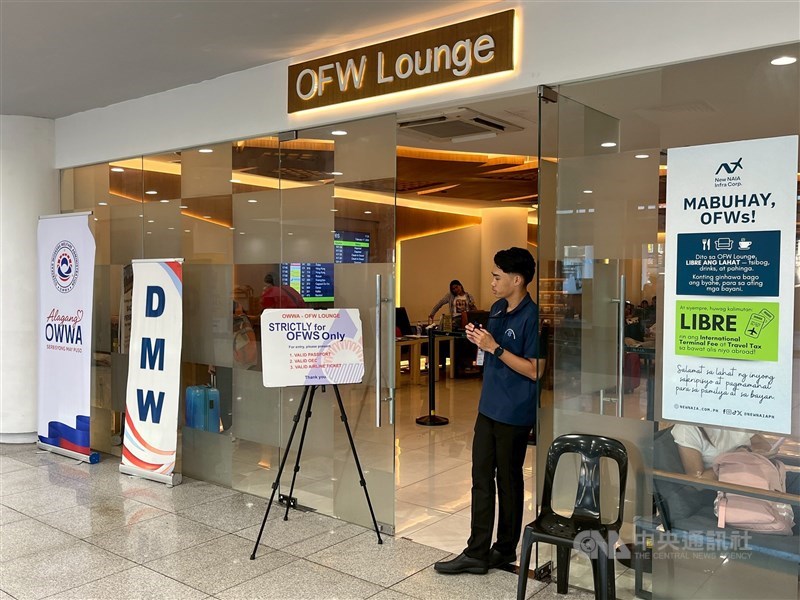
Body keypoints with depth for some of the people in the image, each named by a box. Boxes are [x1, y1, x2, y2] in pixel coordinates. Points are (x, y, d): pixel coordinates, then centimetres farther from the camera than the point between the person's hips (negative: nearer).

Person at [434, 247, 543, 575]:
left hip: (514, 413, -8)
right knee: (481, 477, 9)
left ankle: (505, 549, 25)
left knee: (508, 481, 7)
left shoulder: (531, 317, -17)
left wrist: (494, 347, -21)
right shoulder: (496, 309, 8)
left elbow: (534, 370, -20)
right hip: (489, 407, 8)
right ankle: (477, 553, 18)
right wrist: (479, 339, -1)